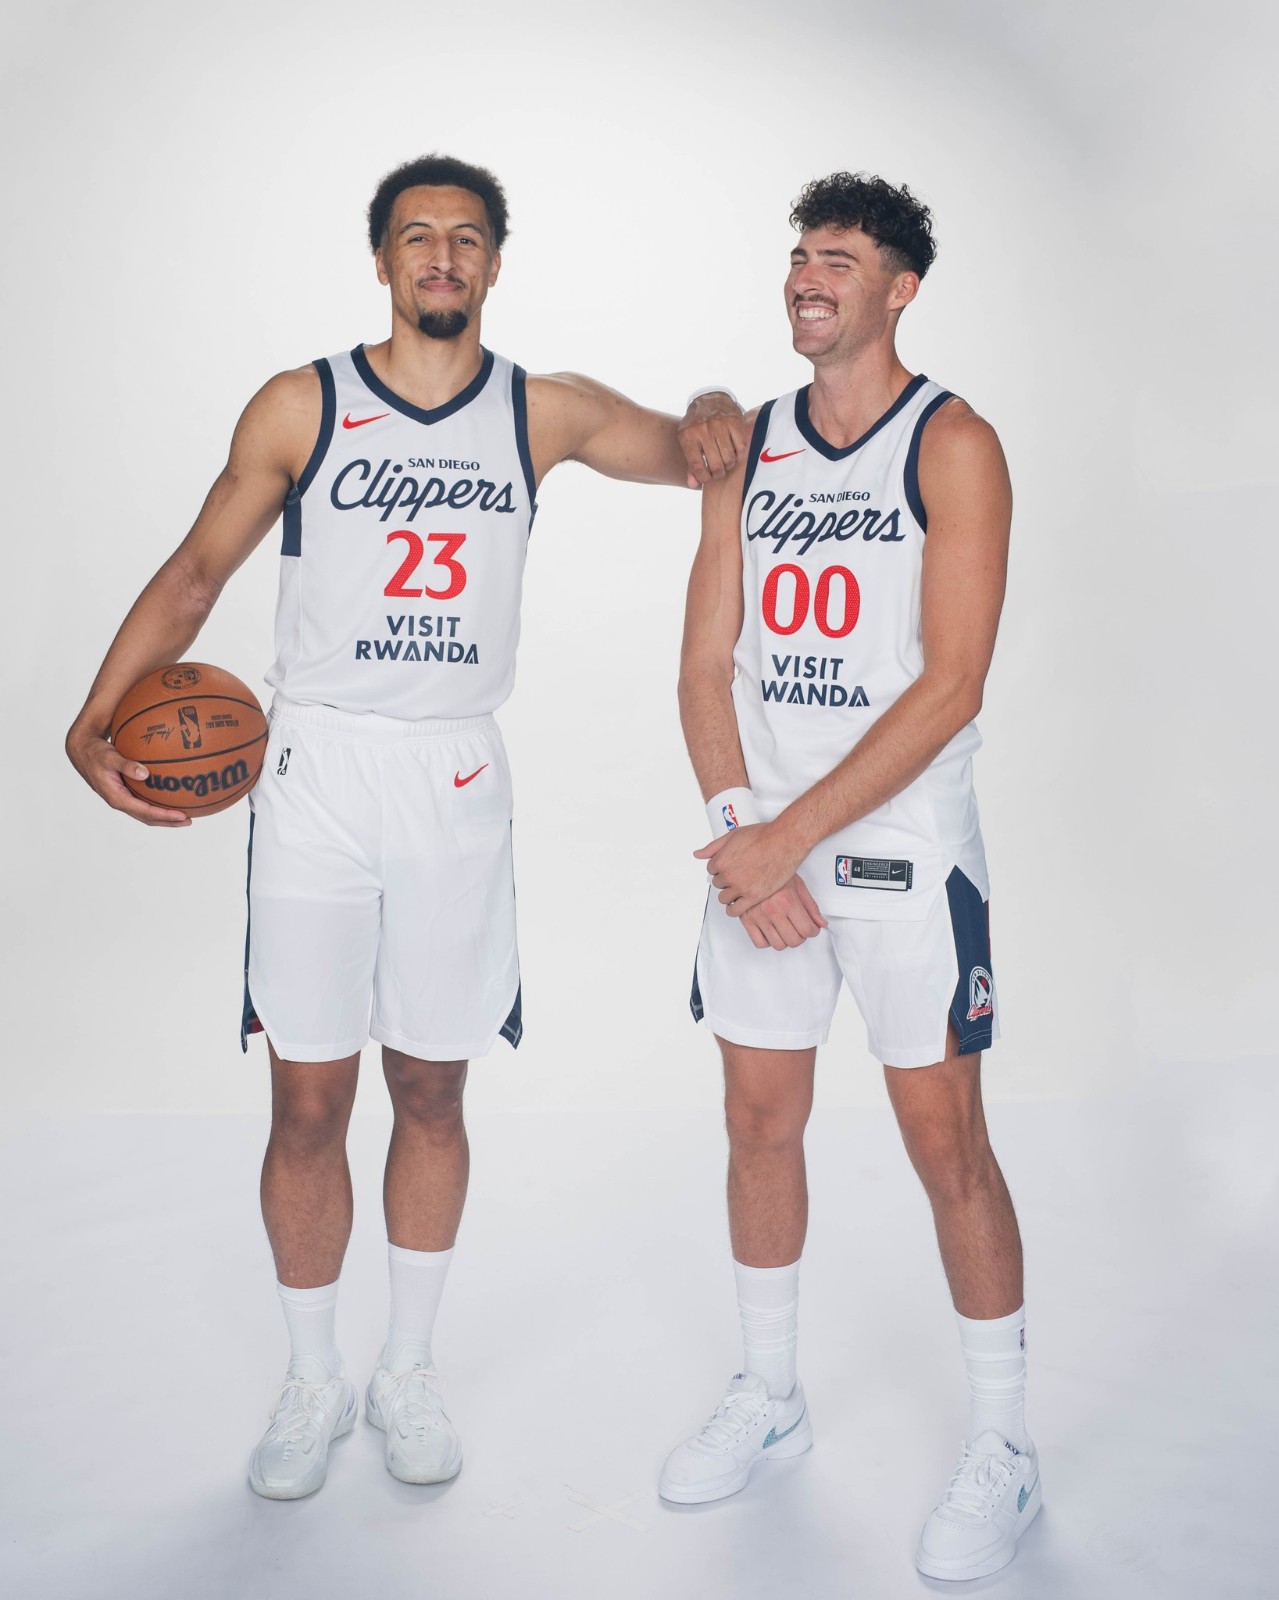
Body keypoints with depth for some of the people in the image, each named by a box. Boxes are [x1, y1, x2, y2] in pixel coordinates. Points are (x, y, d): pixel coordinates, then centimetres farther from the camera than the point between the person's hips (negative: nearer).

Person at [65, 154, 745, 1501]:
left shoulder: (543, 412, 7)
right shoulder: (300, 406, 2)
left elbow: (689, 451, 13)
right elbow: (195, 573, 4)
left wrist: (710, 422, -12)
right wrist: (96, 721, -8)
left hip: (457, 783, 2)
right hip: (318, 772, -1)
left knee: (432, 1091, 10)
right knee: (307, 1099, 2)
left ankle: (408, 1370, 27)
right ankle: (311, 1383, 23)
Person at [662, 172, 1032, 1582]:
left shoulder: (952, 445, -5)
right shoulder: (748, 448, 11)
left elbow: (950, 686, -14)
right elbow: (706, 666, 7)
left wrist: (788, 836, -17)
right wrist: (737, 828, -8)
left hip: (901, 845, -5)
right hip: (759, 843, 5)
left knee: (945, 1141, 0)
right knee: (759, 1121, 12)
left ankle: (1002, 1446, 17)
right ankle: (768, 1396, 31)